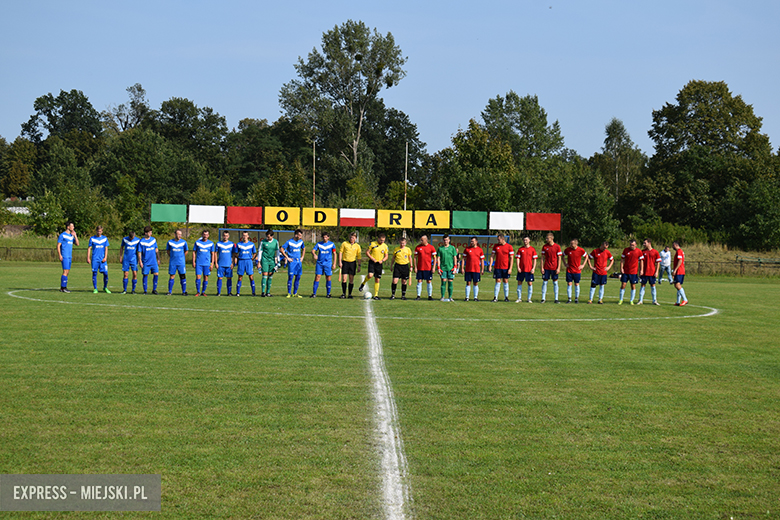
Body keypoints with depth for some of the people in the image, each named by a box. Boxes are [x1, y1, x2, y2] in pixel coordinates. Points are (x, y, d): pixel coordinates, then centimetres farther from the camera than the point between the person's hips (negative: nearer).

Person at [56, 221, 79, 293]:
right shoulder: (62, 235, -6)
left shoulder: (72, 236, 17)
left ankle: (63, 287, 10)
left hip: (70, 257, 8)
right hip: (65, 256, -8)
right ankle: (63, 287, -12)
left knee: (67, 272, 7)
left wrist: (75, 236, 4)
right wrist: (60, 255, -16)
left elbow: (77, 244, 14)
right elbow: (58, 245, -8)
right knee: (65, 271, -13)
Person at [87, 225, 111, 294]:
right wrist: (88, 258, -2)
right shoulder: (92, 238, 5)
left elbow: (106, 249, 8)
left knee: (105, 273, -5)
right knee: (94, 273, -1)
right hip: (95, 259, -1)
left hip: (103, 259, 1)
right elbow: (89, 248, 5)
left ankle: (105, 287, 14)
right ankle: (95, 289, 7)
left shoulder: (105, 238, 8)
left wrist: (105, 257, -3)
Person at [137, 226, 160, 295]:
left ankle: (154, 289, 7)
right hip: (146, 262, -3)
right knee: (145, 275, 2)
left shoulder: (153, 239, 7)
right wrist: (140, 261, -9)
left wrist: (158, 259, 14)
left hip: (154, 261, 3)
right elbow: (139, 252, -3)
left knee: (156, 274, -5)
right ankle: (145, 290, 11)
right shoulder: (141, 242, -5)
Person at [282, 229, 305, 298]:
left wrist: (302, 257, 16)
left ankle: (295, 293, 13)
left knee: (298, 277, 5)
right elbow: (282, 249, -6)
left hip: (299, 261, 6)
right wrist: (287, 257, -9)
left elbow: (303, 249, 27)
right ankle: (289, 293, -3)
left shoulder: (301, 242, 9)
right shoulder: (289, 242, -7)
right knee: (291, 277, -8)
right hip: (292, 261, -6)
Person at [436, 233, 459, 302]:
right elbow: (438, 258, 6)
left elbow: (455, 258, 7)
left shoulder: (452, 248, 7)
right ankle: (443, 297, 4)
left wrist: (455, 267, -2)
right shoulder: (440, 248, 6)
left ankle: (450, 297, 5)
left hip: (451, 268, 0)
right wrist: (438, 268, -3)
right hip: (443, 268, 0)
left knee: (450, 282, 1)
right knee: (443, 282, -1)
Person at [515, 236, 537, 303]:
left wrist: (533, 268, -6)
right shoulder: (520, 249, 5)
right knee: (519, 282, 3)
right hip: (521, 269, 1)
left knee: (530, 283, -1)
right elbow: (518, 258, 5)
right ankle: (519, 298, 13)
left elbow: (534, 259, 3)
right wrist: (518, 267, -7)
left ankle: (529, 298, 8)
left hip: (529, 269, -1)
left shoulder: (532, 249, 3)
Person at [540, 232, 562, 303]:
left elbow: (559, 258, -1)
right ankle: (543, 298, 6)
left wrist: (558, 268, -7)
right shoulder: (544, 247, 2)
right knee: (544, 282, 1)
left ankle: (556, 299, 7)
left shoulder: (557, 247, -3)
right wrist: (542, 267, -1)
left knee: (555, 283, 3)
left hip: (554, 268, -1)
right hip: (546, 267, 1)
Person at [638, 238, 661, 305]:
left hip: (652, 272, -1)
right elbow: (641, 261, 4)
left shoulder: (655, 252, 0)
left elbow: (658, 262, 2)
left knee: (653, 285, 4)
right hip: (644, 272, 1)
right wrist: (641, 270, -6)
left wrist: (656, 272, -5)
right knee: (643, 285, 2)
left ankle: (654, 300, 13)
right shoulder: (643, 251, 4)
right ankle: (640, 300, 6)